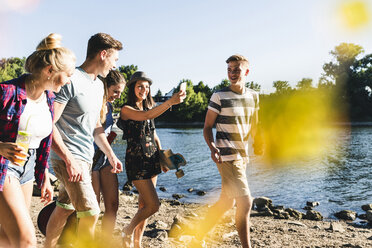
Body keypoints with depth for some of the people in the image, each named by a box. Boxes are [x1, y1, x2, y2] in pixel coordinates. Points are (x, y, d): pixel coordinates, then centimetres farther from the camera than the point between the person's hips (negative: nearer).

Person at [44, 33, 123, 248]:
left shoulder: (98, 84, 15)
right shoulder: (71, 80, -15)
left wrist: (111, 154, 20)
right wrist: (69, 160, -23)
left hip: (86, 158, 9)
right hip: (69, 158, -9)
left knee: (65, 209, 17)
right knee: (90, 212, -11)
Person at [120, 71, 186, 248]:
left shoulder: (147, 107, 16)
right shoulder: (126, 109, -9)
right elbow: (147, 116, -28)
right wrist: (170, 102, -38)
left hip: (152, 159, 8)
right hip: (136, 160, -7)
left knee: (144, 204, 10)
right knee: (153, 205, -10)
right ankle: (128, 231, 13)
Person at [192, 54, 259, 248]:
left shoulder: (253, 96, 10)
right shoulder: (219, 96, -7)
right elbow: (207, 127, -5)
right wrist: (212, 147, -22)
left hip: (243, 155, 7)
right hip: (227, 157, -7)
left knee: (226, 202, 14)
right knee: (245, 201, -12)